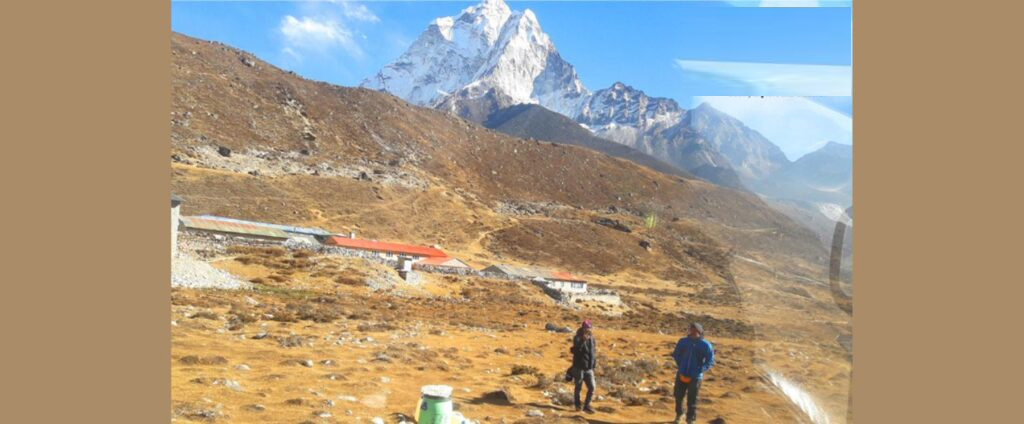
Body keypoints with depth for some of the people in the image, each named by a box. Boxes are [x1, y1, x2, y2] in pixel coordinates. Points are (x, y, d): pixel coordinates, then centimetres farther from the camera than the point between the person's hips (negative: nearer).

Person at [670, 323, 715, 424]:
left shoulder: (706, 345, -9)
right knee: (678, 396, 14)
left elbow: (710, 362, -3)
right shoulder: (683, 342, -2)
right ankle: (679, 414, 39)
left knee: (692, 400, 1)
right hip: (681, 375, 3)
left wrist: (698, 371, -11)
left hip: (695, 377, -3)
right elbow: (676, 355, 12)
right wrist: (681, 367, 3)